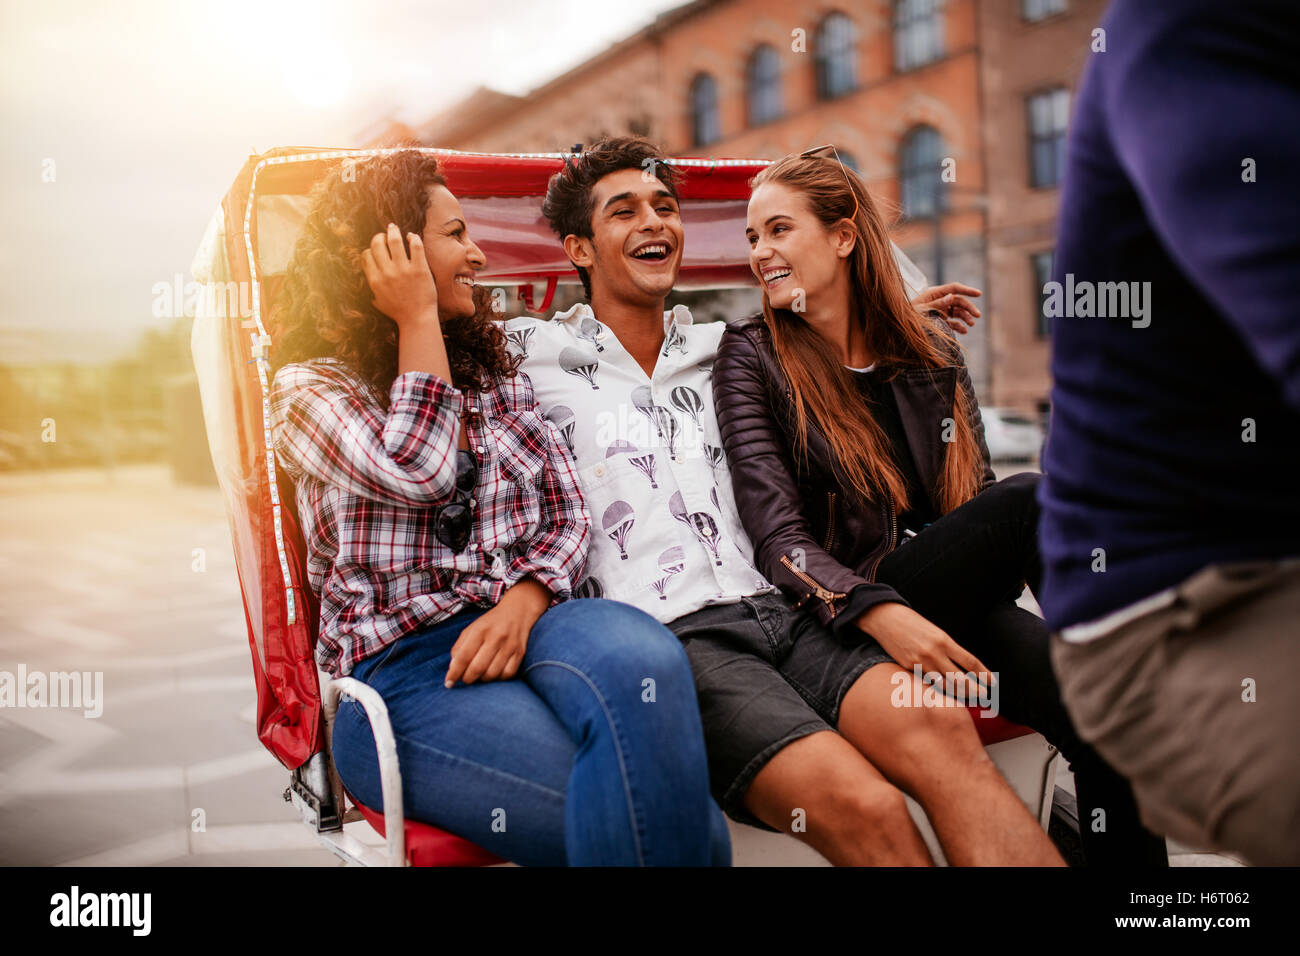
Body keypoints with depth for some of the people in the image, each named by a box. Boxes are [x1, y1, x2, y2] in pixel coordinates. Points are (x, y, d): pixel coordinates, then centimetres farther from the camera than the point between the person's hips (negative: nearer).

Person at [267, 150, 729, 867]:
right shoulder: (308, 388, 6)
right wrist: (419, 320, -3)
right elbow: (418, 473, -15)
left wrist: (523, 601, -10)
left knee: (641, 658, -36)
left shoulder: (495, 372, 20)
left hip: (520, 621, 5)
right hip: (400, 664, -4)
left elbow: (567, 514, 11)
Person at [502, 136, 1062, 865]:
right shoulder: (531, 353, 10)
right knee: (866, 808, -30)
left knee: (942, 726, -26)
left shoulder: (719, 350, 24)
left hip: (778, 611, 5)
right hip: (670, 638, -4)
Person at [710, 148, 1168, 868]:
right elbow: (777, 533, -8)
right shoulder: (752, 357, 2)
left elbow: (978, 496, 14)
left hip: (962, 603, 4)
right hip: (852, 618, -4)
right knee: (1031, 498, -26)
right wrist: (880, 613, -26)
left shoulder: (933, 353, 14)